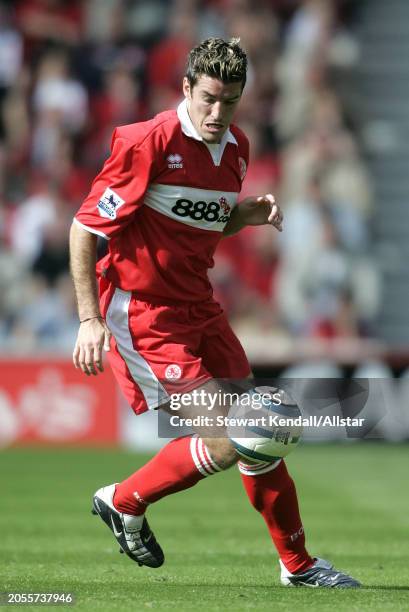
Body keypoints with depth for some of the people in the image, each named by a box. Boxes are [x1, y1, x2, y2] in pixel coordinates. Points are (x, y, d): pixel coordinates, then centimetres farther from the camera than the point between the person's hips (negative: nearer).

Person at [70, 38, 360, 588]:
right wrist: (90, 319, -18)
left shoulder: (235, 147, 5)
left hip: (198, 307, 7)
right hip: (142, 311, -7)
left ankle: (297, 564, 20)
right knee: (224, 443, -13)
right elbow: (85, 227, -14)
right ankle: (124, 503, 10)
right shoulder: (149, 142, -18)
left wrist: (252, 213, -1)